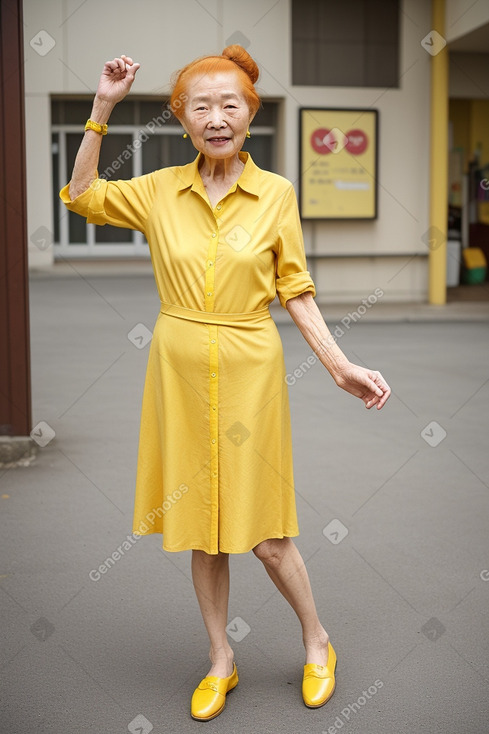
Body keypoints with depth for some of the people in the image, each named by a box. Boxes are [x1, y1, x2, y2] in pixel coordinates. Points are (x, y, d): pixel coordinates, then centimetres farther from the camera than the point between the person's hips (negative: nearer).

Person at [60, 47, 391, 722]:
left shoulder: (276, 193, -3)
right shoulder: (160, 190, 2)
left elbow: (295, 289, -1)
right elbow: (82, 195, 6)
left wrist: (341, 365, -9)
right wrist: (103, 108, -2)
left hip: (249, 371, -2)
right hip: (180, 369, 2)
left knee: (264, 531, 4)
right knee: (199, 524, 12)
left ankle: (317, 643, 29)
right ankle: (221, 660, 30)